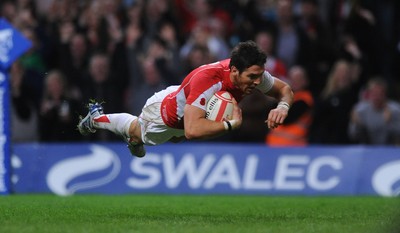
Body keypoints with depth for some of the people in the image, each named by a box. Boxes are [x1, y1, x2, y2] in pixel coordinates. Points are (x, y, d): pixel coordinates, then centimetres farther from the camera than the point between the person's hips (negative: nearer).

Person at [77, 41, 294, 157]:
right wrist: (232, 123, -57)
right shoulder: (207, 80, -52)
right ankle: (96, 117, 58)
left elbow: (284, 89, -13)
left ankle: (134, 139, 68)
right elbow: (192, 130, -60)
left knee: (175, 137, 40)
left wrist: (282, 107, -35)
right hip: (166, 113, -6)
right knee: (139, 132, 29)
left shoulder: (254, 74, -33)